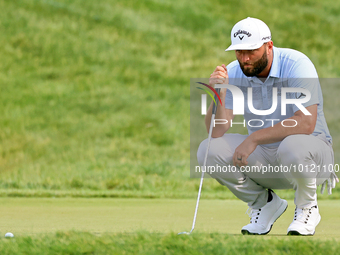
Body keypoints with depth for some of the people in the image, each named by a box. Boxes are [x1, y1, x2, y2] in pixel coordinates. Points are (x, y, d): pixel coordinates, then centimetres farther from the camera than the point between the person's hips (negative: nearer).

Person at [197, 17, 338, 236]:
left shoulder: (297, 65, -19)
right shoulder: (233, 73, -6)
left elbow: (306, 123, -30)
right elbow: (217, 132, -12)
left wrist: (254, 138, -32)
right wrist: (219, 95, -29)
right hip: (263, 159, 5)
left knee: (293, 146, -40)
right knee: (208, 150, -17)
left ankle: (307, 207, -6)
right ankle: (265, 203, 6)